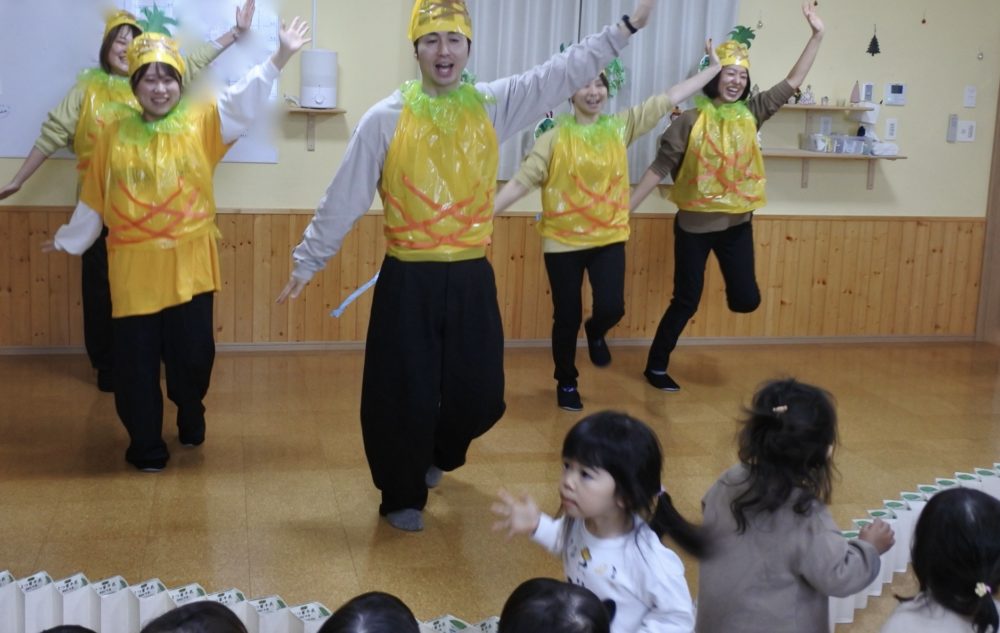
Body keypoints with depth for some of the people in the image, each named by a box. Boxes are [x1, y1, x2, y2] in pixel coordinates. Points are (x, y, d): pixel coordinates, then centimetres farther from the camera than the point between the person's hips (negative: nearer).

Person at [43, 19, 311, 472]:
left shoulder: (201, 124, 1)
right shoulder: (114, 137, 3)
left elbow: (244, 100, -13)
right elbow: (93, 201, 13)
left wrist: (280, 57, -25)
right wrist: (69, 240, 22)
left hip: (189, 264, 0)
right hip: (134, 268, 0)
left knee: (193, 352, 6)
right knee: (137, 360, 4)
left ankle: (190, 416, 37)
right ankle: (145, 444, 21)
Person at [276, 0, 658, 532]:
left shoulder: (493, 105, 2)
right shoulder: (386, 119, -6)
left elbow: (565, 71, 2)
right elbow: (343, 198, -2)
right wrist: (307, 259, 2)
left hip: (471, 278, 3)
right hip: (408, 281, -3)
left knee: (478, 396, 12)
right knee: (406, 397, 2)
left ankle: (436, 455, 45)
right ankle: (402, 496, 27)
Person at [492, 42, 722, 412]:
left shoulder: (621, 126, 2)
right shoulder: (556, 136, -7)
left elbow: (668, 99, 4)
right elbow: (522, 180, -10)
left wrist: (714, 69, 6)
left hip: (609, 236, 2)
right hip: (563, 240, -2)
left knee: (611, 308, -10)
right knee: (567, 317, 5)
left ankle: (596, 333, 29)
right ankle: (566, 383, 28)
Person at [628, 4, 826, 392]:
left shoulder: (751, 114, 1)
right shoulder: (692, 121, -9)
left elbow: (792, 83, 2)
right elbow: (660, 167, -6)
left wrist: (816, 35, -4)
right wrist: (627, 207, -7)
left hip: (737, 222, 3)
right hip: (694, 223, -3)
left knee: (746, 300, -1)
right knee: (686, 302, 5)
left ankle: (733, 285, 35)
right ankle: (656, 366, 22)